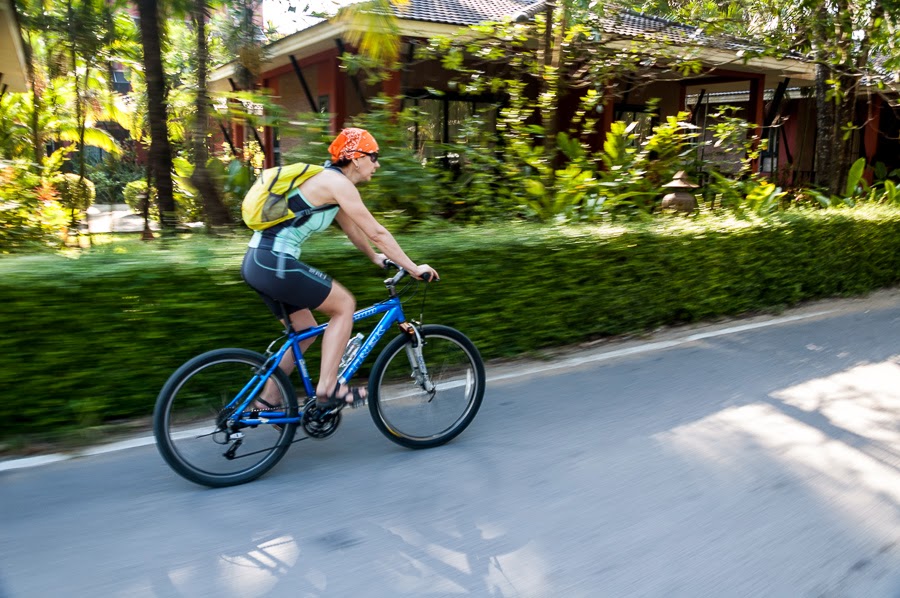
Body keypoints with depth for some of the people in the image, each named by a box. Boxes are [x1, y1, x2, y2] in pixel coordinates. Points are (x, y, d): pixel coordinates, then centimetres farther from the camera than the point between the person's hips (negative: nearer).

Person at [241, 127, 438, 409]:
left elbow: (352, 229, 32)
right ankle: (327, 388, 0)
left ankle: (265, 401, 24)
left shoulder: (326, 179, 19)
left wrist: (375, 257, 43)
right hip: (274, 263, -10)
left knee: (305, 331, 18)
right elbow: (377, 233, -11)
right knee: (345, 305, 1)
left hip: (257, 263, 10)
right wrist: (413, 268, -4)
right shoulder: (337, 182, -11)